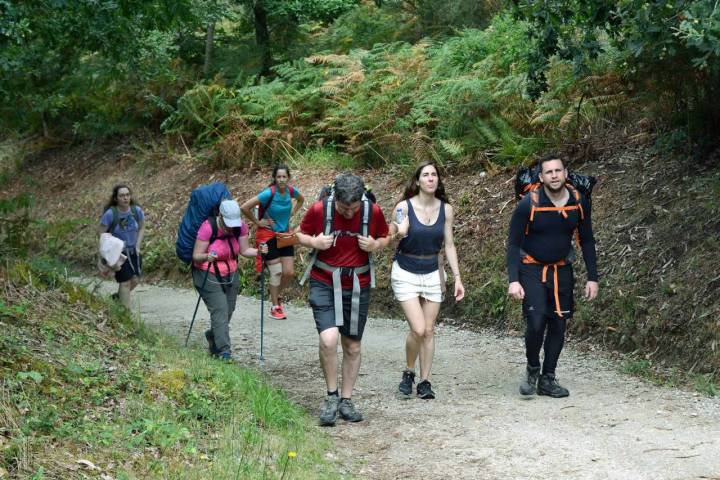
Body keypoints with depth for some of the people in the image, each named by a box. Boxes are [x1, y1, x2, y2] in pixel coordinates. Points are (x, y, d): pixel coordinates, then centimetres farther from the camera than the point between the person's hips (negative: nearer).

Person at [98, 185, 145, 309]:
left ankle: (117, 297, 29)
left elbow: (141, 228, 7)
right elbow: (101, 232, -12)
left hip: (133, 251, 4)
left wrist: (137, 246, -1)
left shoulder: (137, 210, -8)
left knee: (135, 279, 2)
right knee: (125, 281, -8)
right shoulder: (110, 213, -19)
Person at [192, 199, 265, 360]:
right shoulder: (208, 227, -23)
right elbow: (196, 256, -19)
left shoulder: (241, 227, -9)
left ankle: (212, 336, 38)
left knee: (228, 311, 11)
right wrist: (207, 257, -41)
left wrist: (258, 251, -22)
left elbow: (244, 250, -2)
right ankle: (224, 350, -16)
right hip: (208, 275, -5)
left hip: (230, 274, 5)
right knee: (220, 310, -17)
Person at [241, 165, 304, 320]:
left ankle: (276, 296, 30)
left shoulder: (291, 191, -5)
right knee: (276, 272, -4)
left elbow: (301, 199, 20)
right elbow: (245, 208, -22)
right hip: (269, 235, -5)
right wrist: (258, 222, -12)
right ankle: (275, 307, 11)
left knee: (289, 272, 3)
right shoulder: (269, 193, -21)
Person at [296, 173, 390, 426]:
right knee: (328, 339, -20)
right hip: (324, 284, -2)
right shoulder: (319, 210, -12)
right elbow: (300, 234, 5)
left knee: (352, 346, 9)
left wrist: (375, 245, -13)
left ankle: (346, 400, 25)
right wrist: (314, 242, -17)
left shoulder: (373, 212, -8)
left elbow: (385, 237, 9)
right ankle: (332, 396, 1)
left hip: (358, 287, 2)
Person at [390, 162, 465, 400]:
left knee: (429, 331, 3)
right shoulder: (404, 206, -10)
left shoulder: (446, 209, -1)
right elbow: (391, 236, -7)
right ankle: (408, 372, 12)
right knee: (418, 329, -13)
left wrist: (457, 277, 0)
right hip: (406, 273, -3)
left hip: (433, 273, 3)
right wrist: (397, 231, -31)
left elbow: (449, 245, 5)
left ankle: (424, 381, 14)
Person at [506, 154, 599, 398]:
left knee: (558, 325, 4)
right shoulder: (529, 204, -16)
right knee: (536, 323, -16)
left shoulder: (579, 202, -5)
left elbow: (587, 241, 6)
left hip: (562, 270, 4)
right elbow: (513, 243, -10)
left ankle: (547, 379, 18)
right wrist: (513, 280, -19)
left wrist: (592, 277, 2)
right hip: (532, 269, -4)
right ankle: (532, 369, 10)